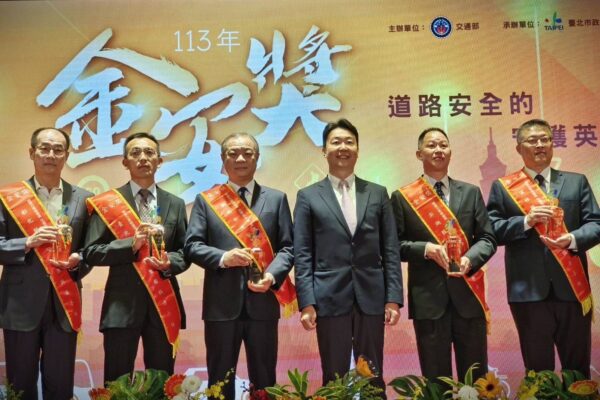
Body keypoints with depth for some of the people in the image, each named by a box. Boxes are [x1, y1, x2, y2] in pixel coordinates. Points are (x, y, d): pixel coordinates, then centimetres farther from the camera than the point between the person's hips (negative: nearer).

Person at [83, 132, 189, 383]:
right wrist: (131, 244, -17)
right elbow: (91, 252, -4)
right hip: (121, 303, -2)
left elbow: (185, 252, 10)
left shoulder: (175, 204, 10)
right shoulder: (107, 203, 1)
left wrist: (170, 263, -11)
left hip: (164, 302, 3)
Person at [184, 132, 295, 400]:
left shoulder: (277, 199, 10)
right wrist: (223, 257, -17)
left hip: (263, 301, 1)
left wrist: (272, 275, -14)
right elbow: (192, 246, 1)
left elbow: (287, 247, 4)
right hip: (221, 303, 0)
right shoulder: (205, 200, 8)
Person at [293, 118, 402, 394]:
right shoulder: (308, 196, 5)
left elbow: (390, 250, 6)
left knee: (373, 377, 9)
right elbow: (302, 255, 0)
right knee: (334, 378, 7)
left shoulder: (378, 194, 10)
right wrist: (306, 302, -8)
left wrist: (393, 298, -1)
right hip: (330, 299, -1)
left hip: (371, 297, 2)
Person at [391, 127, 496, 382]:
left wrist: (471, 258, -12)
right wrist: (425, 249, -16)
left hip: (468, 293, 2)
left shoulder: (471, 192, 10)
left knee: (476, 377, 11)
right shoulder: (402, 197, 3)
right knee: (436, 378, 8)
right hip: (427, 295, -2)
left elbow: (487, 238, 7)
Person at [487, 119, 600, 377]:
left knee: (578, 369, 12)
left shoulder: (576, 182, 11)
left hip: (572, 287, 2)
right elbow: (492, 231, -2)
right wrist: (526, 221, -16)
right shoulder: (502, 187, 6)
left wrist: (573, 239, -17)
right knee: (538, 371, 10)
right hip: (529, 290, -1)